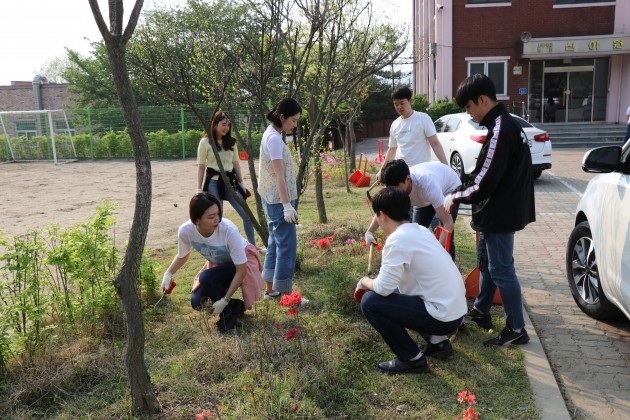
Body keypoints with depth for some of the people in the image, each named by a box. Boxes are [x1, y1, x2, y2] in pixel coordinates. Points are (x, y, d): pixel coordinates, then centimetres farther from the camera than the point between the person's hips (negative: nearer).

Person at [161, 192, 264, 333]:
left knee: (206, 278, -30)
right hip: (217, 264, 5)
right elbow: (182, 255, 0)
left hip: (241, 264, -5)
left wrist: (225, 300, -29)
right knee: (197, 301, -12)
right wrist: (168, 273, -15)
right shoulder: (185, 230, -25)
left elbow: (241, 270, -27)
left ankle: (230, 312, -6)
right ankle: (234, 306, 13)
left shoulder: (229, 230, -37)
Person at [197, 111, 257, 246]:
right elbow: (201, 166, -2)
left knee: (247, 215, 2)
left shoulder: (231, 141, 9)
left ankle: (253, 247, 14)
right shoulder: (205, 142, -5)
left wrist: (241, 182, 13)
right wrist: (199, 189, -4)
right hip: (213, 183, -4)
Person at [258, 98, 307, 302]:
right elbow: (279, 176, -21)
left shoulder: (272, 134, 13)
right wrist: (287, 205, -22)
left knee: (276, 242, 15)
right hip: (279, 200, -10)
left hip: (274, 199, 10)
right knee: (287, 245, -5)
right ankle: (284, 293, 2)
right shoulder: (274, 138, -17)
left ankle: (271, 289, 23)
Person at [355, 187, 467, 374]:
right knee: (396, 292, 26)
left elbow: (383, 288, -18)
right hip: (454, 309, 9)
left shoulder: (398, 239, -19)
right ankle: (438, 341, 20)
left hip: (443, 316, -9)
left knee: (370, 302, -9)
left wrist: (365, 282, 3)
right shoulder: (420, 230, 9)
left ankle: (412, 358, 3)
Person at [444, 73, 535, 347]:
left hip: (500, 215, -11)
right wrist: (461, 191, 11)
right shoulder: (505, 124, 9)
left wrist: (455, 197, -10)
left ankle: (516, 330, 14)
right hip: (499, 211, 11)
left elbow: (483, 183, -25)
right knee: (486, 262, 21)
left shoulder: (500, 131, -24)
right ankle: (481, 312, 37)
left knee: (502, 271, 0)